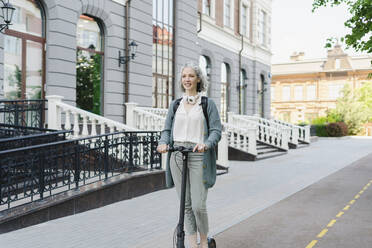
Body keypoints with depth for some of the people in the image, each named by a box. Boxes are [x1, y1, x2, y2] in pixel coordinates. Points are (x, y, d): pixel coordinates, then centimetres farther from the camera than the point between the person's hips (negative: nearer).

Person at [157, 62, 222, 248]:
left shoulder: (208, 104, 5)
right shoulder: (175, 105, 15)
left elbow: (216, 130, -1)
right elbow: (167, 129, 13)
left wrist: (206, 144, -21)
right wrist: (163, 142, -9)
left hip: (198, 156, -3)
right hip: (177, 156, 4)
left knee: (198, 206, -7)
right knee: (186, 205, 7)